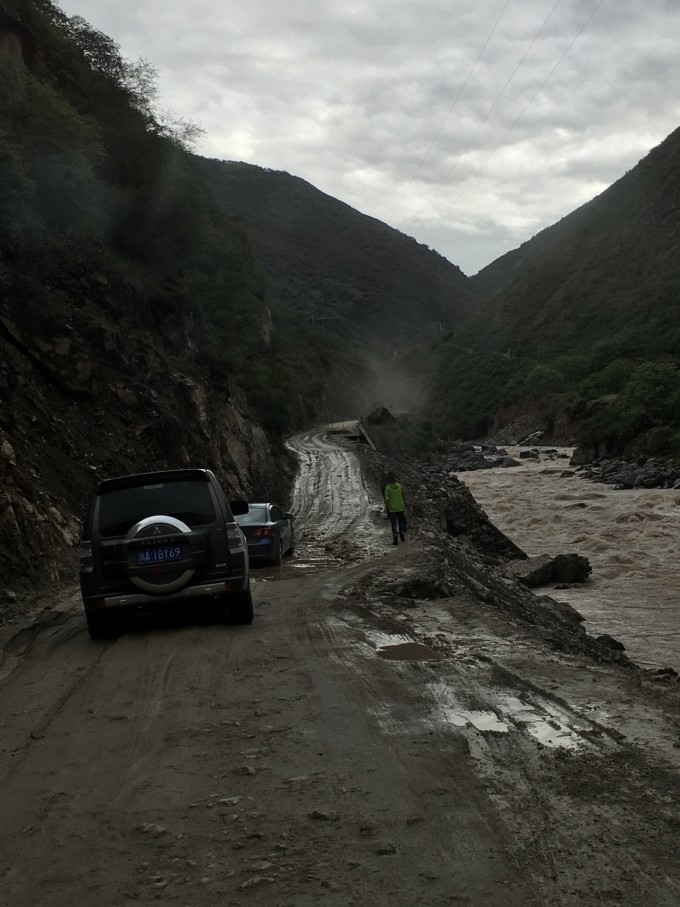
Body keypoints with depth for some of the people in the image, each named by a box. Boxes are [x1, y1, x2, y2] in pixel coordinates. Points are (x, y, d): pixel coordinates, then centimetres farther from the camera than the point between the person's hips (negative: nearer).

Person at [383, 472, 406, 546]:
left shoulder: (388, 487, -12)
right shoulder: (399, 486, -3)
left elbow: (387, 499, -11)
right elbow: (403, 496, 3)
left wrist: (386, 508, -1)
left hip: (392, 509, -3)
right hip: (400, 508, 3)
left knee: (394, 524, 2)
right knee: (401, 522, 19)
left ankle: (396, 540, -2)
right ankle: (402, 537, 28)